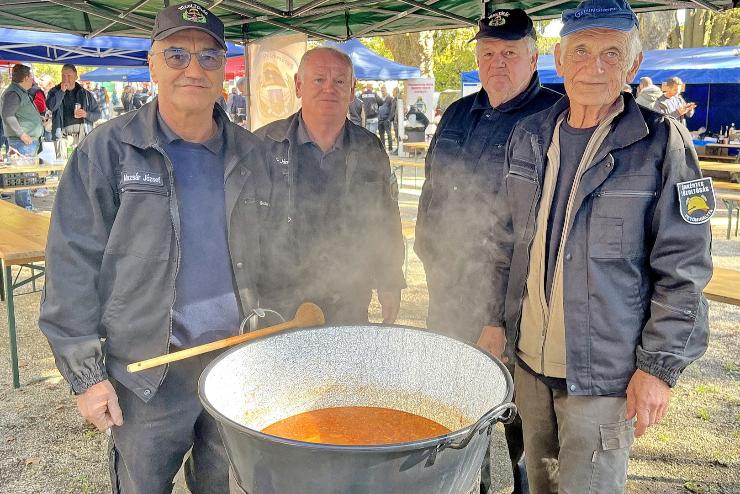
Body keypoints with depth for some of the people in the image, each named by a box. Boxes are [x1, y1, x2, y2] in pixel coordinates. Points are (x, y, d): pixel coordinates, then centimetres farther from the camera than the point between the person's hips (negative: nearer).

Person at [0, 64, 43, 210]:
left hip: (30, 140, 10)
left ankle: (26, 208, 21)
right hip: (22, 141, -10)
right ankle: (25, 209, -8)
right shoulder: (13, 93, -12)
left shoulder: (22, 92, 20)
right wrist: (22, 134, -22)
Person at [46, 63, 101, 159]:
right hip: (63, 133, 0)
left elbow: (97, 114, 12)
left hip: (82, 133, 0)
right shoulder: (55, 91, 12)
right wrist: (62, 91, -8)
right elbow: (50, 106, -7)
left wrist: (86, 114, -8)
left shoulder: (85, 94, 13)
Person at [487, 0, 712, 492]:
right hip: (530, 360, 5)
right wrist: (497, 319, 10)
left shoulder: (662, 143, -10)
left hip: (604, 372, -4)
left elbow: (683, 269, -10)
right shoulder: (529, 136, 4)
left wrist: (660, 365, -13)